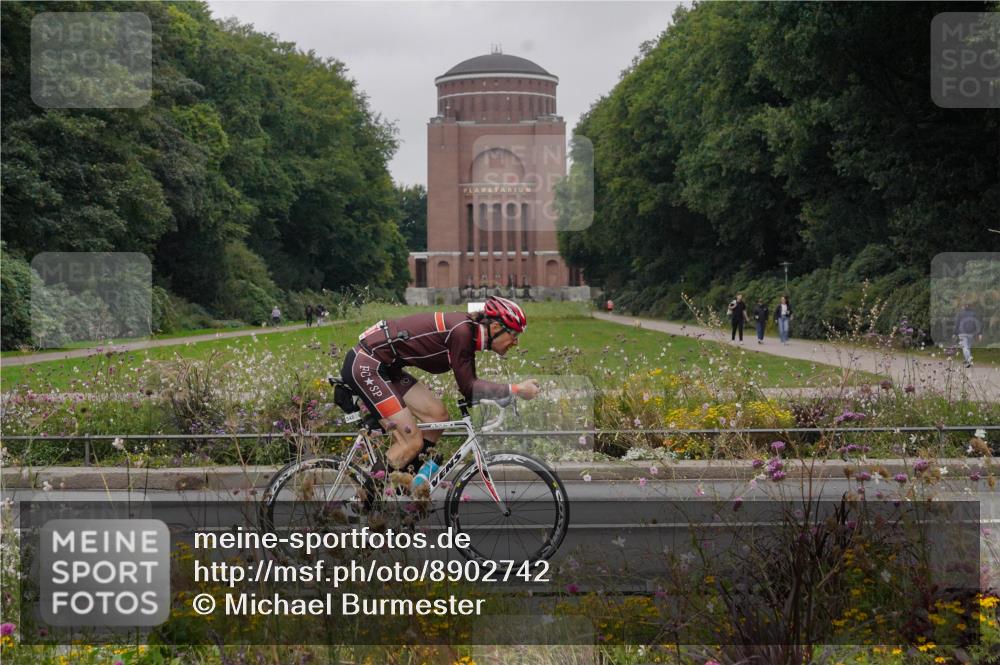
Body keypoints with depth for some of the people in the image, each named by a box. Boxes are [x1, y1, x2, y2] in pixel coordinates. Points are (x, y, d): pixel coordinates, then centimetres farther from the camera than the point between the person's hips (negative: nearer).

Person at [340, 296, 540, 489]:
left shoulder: (468, 332, 8)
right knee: (413, 442, -11)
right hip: (365, 365, -10)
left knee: (437, 413, 6)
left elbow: (469, 386, 14)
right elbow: (467, 387, -20)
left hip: (385, 367, 10)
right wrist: (517, 389, -20)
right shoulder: (460, 332, -20)